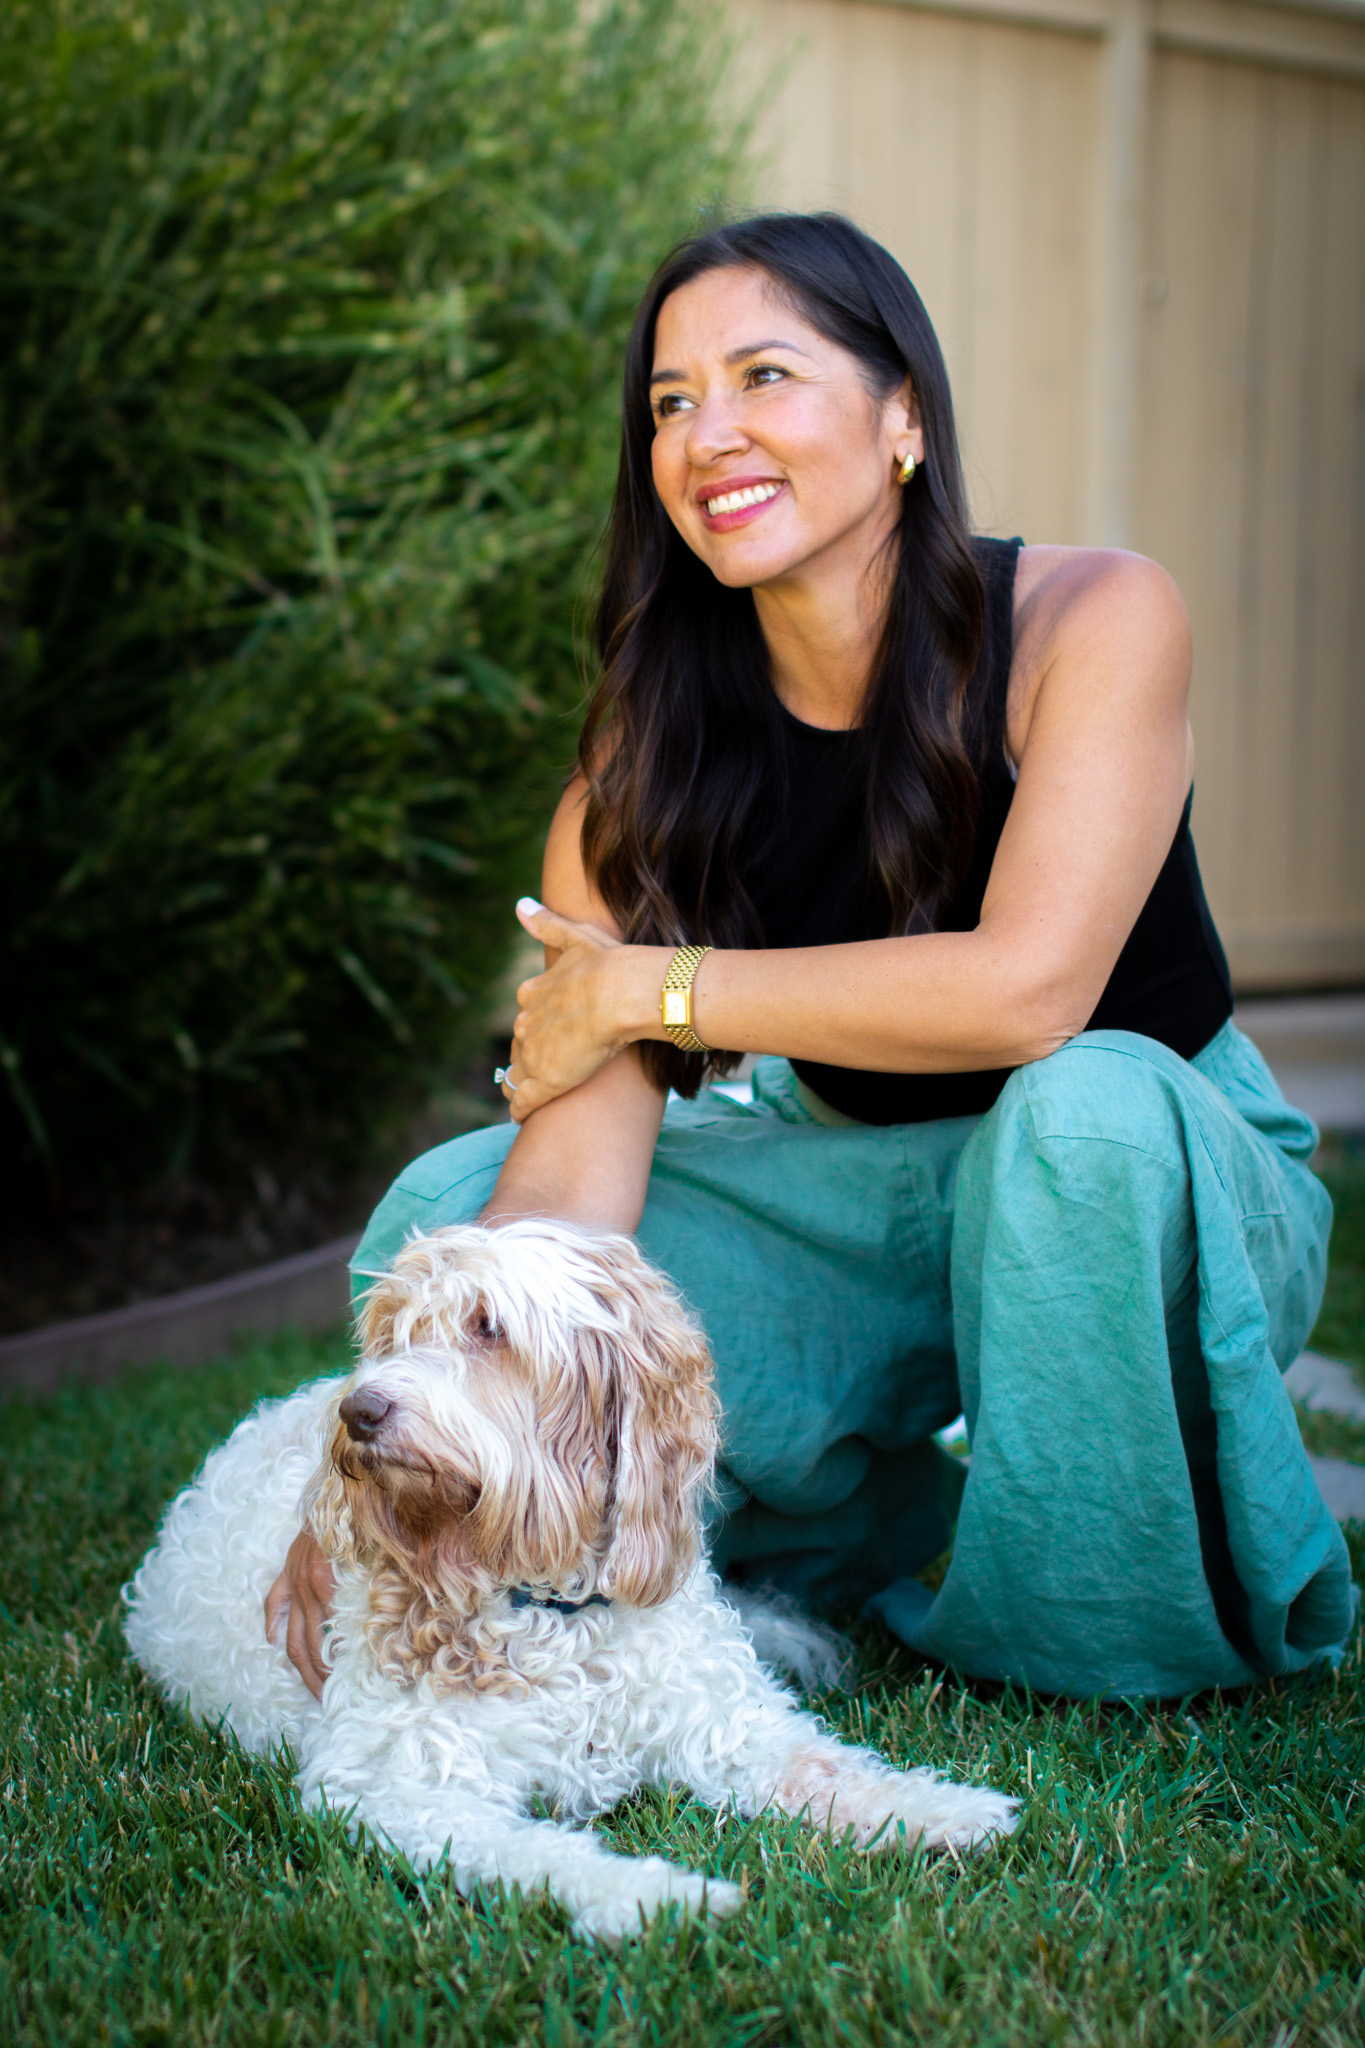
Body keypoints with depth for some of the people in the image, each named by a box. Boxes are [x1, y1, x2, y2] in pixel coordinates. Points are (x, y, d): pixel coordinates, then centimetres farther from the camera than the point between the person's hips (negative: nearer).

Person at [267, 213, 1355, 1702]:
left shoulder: (1092, 619, -18)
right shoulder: (652, 742, -10)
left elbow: (1027, 988, -31)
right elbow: (581, 1145, -19)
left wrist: (649, 987, -22)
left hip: (1160, 1186, -3)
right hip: (862, 1209, 3)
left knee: (1087, 1097, -38)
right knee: (446, 1215, -14)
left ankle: (1119, 1636, -13)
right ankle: (858, 1528, 4)